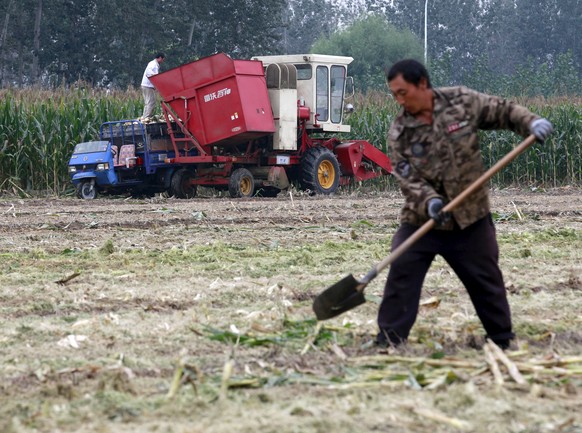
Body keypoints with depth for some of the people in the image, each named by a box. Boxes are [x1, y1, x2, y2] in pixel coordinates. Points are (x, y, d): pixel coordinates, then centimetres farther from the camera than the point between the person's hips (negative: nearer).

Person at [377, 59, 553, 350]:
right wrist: (429, 201, -30)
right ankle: (388, 340, -1)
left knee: (486, 281, 10)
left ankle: (504, 340, 26)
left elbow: (502, 112, 6)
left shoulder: (462, 102, -5)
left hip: (470, 219, 0)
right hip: (420, 220, 0)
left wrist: (531, 122, -12)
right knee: (401, 274, -10)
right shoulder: (399, 132, -6)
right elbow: (407, 178, -12)